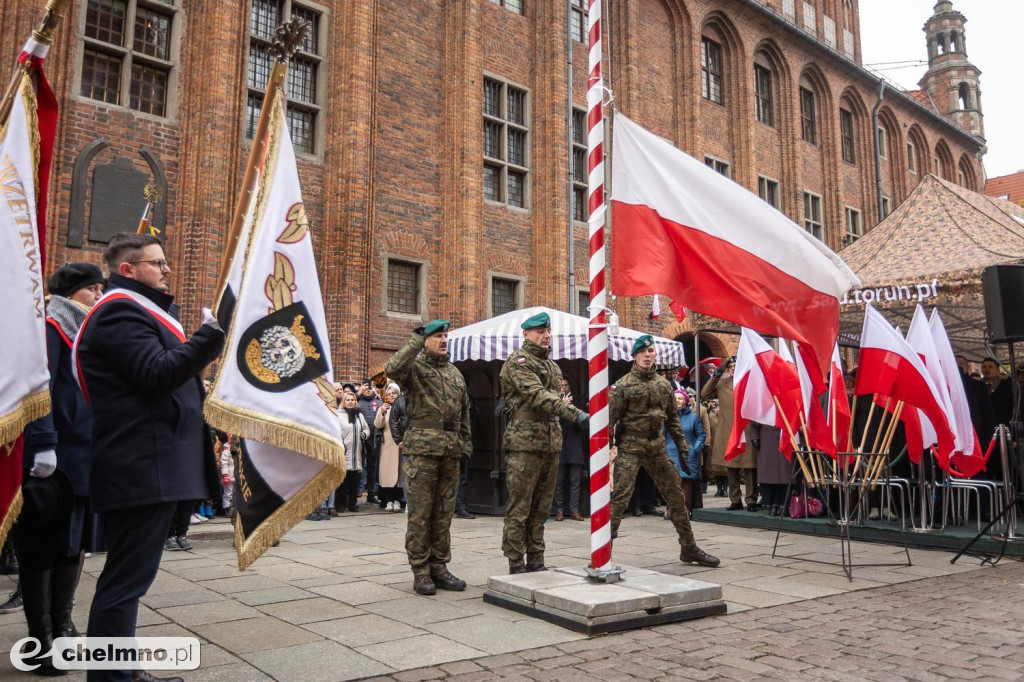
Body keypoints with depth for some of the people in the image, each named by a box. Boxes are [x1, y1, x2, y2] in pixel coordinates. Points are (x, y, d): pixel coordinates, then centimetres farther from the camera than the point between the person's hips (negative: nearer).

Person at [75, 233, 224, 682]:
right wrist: (212, 332, -21)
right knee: (127, 577, -8)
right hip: (142, 468, -11)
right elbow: (157, 375, -22)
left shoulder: (137, 310, 24)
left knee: (128, 574, 16)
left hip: (146, 466, 11)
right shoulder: (120, 311, -10)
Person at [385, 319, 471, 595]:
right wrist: (416, 340, -20)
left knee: (444, 513, 10)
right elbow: (392, 369, -25)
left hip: (451, 452, 6)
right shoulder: (414, 368, -1)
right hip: (422, 451, -6)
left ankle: (439, 567, 20)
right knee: (420, 513, -1)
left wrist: (466, 442, 16)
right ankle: (420, 571, 7)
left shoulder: (455, 373, 18)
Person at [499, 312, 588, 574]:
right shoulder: (518, 361, -8)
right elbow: (537, 395, -22)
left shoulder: (551, 365, 19)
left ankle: (535, 562, 20)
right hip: (525, 443, -8)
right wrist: (574, 413, -31)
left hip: (550, 443, 8)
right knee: (519, 509, -3)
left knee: (541, 508, 12)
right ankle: (516, 565, 3)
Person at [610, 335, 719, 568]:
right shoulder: (623, 385, -5)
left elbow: (672, 420, 16)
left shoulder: (663, 385, 11)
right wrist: (609, 448, -16)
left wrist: (683, 448, 12)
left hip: (657, 446, 6)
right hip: (630, 446, -5)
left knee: (676, 495, 9)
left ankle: (689, 548, 22)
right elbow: (610, 419, -8)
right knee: (620, 495, -13)